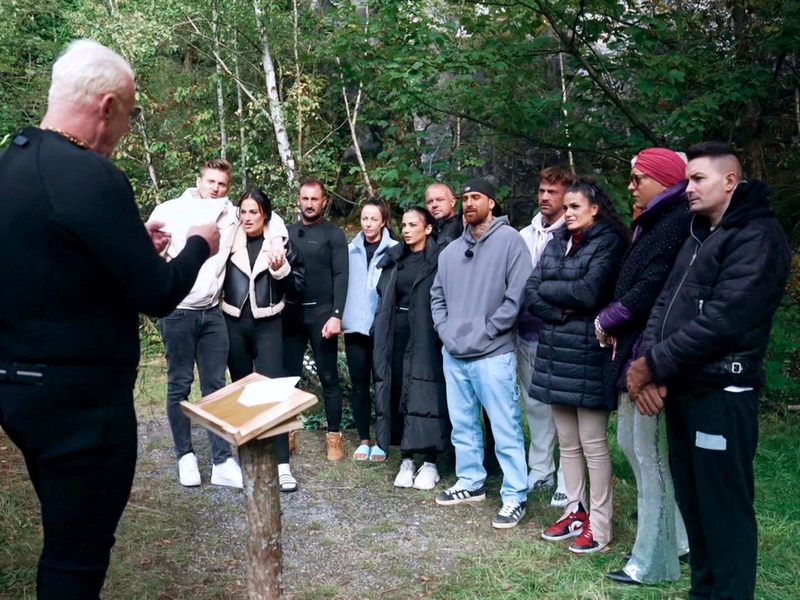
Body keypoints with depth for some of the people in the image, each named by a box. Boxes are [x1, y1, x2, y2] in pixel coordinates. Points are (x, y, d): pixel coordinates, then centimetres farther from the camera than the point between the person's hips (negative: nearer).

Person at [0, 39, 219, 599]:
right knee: (77, 555, 6)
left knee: (65, 537, 23)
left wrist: (134, 242, 17)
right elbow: (157, 295, -17)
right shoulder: (90, 175, -21)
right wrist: (199, 246, 1)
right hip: (80, 397, -9)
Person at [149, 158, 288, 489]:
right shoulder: (170, 211, -3)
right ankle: (186, 456, 16)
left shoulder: (231, 215, 7)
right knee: (179, 385, 4)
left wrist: (277, 241, 1)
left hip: (212, 313, 4)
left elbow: (269, 217, 19)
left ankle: (222, 461, 7)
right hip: (178, 312, -3)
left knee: (215, 385, 4)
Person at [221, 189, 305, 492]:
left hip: (267, 325, -2)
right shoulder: (229, 240, 2)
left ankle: (282, 463, -6)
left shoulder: (280, 242, -1)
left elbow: (299, 283, -1)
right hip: (234, 324, 2)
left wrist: (281, 270, -16)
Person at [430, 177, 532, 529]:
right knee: (462, 424, 15)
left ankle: (515, 497, 6)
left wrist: (485, 331, -13)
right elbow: (437, 295, 19)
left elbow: (518, 295, -12)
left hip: (493, 354, -7)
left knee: (505, 428, -3)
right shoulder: (451, 251, 15)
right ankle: (470, 483, 30)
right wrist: (445, 330, 2)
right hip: (454, 354, 7)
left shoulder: (509, 240, -5)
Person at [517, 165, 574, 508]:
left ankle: (568, 480, 9)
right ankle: (540, 470, 26)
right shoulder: (525, 235, 12)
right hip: (527, 332, 6)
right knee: (534, 403, 14)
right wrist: (519, 310, 8)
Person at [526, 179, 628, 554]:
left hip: (588, 353, -7)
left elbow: (589, 292, -19)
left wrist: (548, 288, -4)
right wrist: (563, 312, -11)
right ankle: (575, 512, 24)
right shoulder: (557, 243, 15)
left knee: (593, 444, -2)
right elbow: (530, 294, 6)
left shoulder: (608, 242, -6)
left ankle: (599, 526, 7)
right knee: (567, 443, 13)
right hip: (555, 351, 7)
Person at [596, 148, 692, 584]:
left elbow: (652, 289, -22)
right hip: (635, 347, 10)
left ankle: (654, 561, 10)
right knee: (630, 440, 16)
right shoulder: (654, 222, 18)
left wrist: (608, 321, -9)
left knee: (651, 453, -2)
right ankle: (675, 534, 30)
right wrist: (615, 326, 2)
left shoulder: (677, 223, -15)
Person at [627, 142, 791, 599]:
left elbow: (721, 320, -20)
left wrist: (653, 365, -14)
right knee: (692, 500, 16)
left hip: (721, 393, -9)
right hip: (683, 388, 9)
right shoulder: (700, 236, 18)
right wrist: (648, 364, -5)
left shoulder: (758, 236, -11)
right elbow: (667, 302, 11)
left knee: (725, 509, 0)